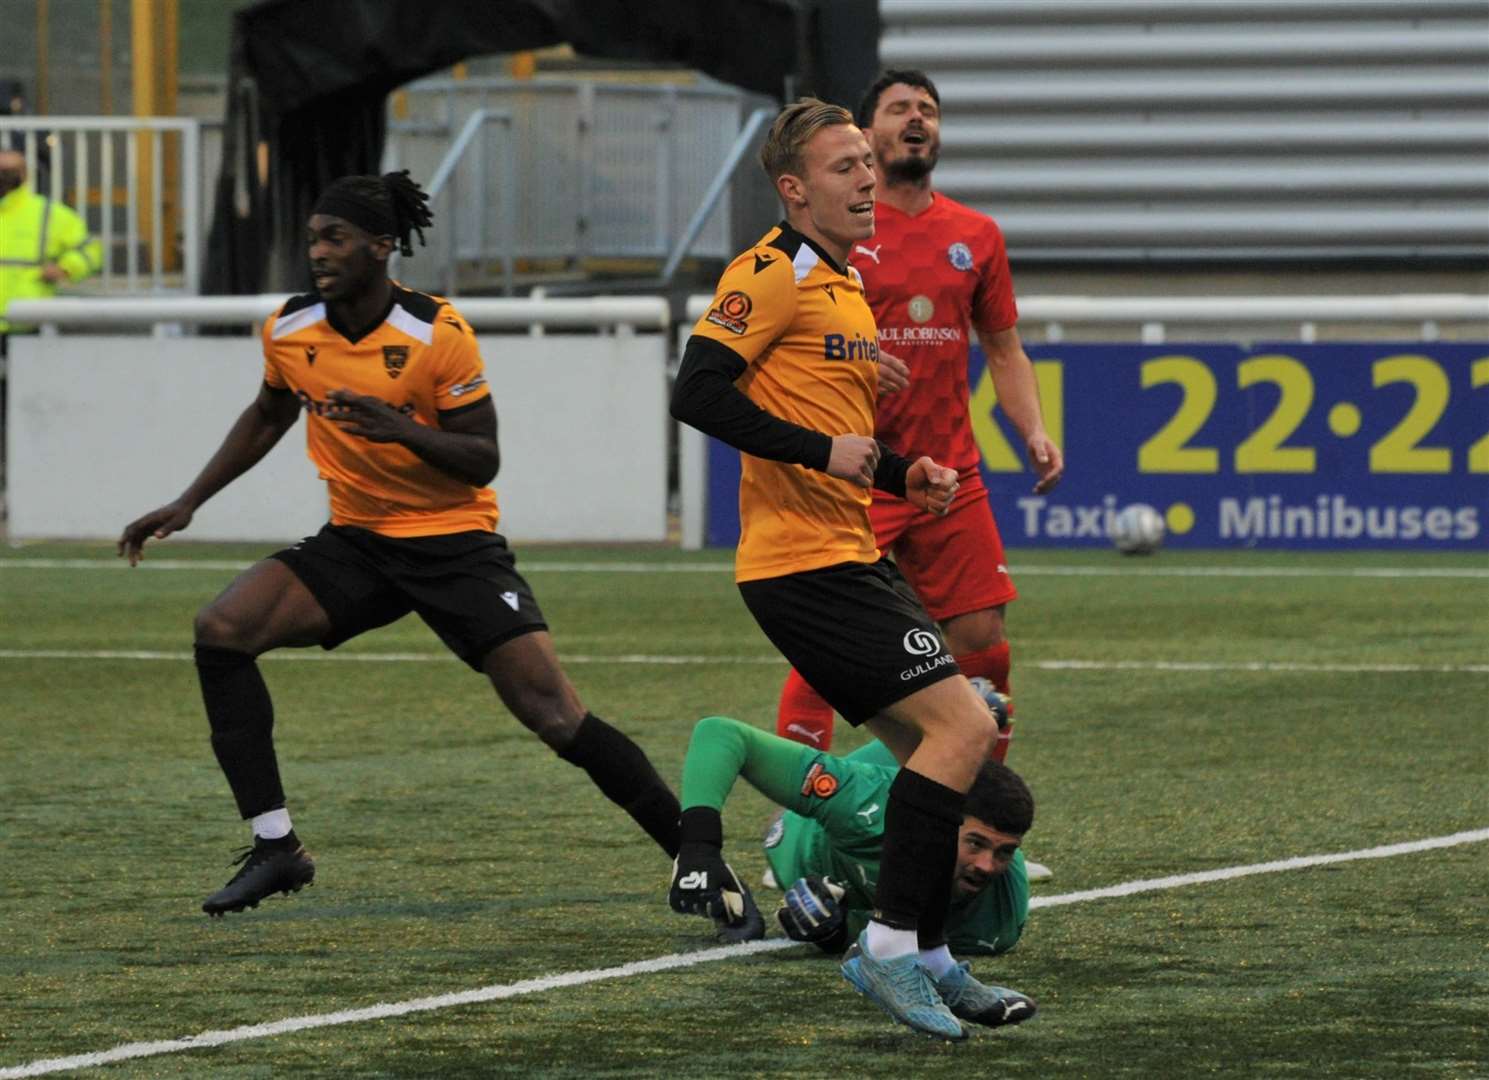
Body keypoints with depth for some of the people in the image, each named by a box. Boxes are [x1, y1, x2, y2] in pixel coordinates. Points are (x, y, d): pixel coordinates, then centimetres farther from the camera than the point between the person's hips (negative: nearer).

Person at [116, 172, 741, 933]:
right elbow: (268, 416, 19)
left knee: (555, 713, -15)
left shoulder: (438, 334, -16)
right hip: (355, 543, 5)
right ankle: (275, 847, -10)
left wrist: (403, 430, -31)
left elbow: (482, 460, -13)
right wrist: (188, 503, 14)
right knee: (221, 628, -17)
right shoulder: (289, 331, -3)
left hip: (454, 545, -5)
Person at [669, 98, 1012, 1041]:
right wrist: (823, 450, -21)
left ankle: (926, 959, 18)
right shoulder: (774, 274, -11)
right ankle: (891, 946, -12)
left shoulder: (848, 285, 20)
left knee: (939, 745, 11)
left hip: (853, 559, 10)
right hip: (803, 564, -10)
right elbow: (698, 393, -20)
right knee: (962, 725, -16)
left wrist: (901, 476, 12)